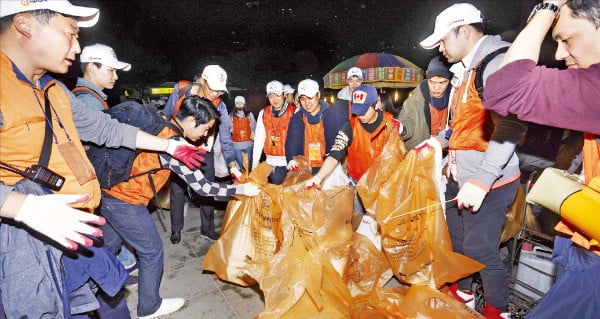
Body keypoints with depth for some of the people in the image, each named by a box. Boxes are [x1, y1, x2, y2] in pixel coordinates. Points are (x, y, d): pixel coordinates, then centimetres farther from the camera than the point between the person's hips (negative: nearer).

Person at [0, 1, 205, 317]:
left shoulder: (56, 92, 15)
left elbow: (108, 129, 21)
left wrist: (169, 145, 22)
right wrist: (26, 207, -37)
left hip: (68, 232, 8)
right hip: (25, 243, -8)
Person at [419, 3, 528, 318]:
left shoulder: (496, 62, -16)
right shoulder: (466, 70, 14)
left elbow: (510, 127, -25)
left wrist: (481, 181, -28)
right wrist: (441, 139, 11)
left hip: (488, 181, -9)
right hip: (460, 176, 9)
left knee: (480, 250, 2)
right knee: (455, 236, 20)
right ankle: (461, 292, 42)